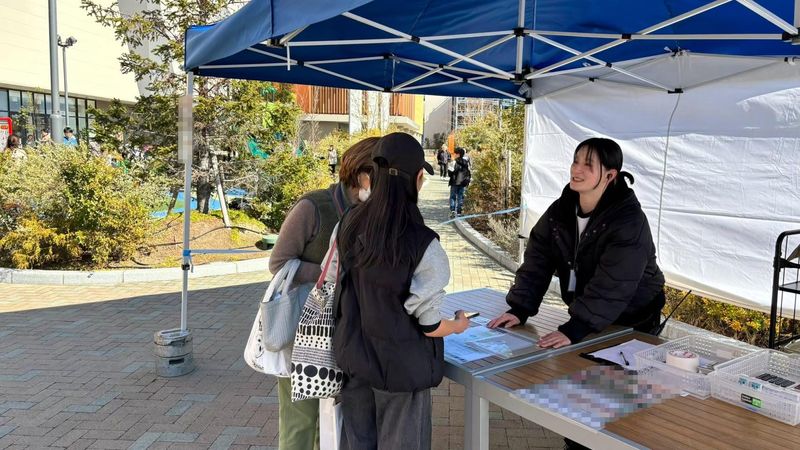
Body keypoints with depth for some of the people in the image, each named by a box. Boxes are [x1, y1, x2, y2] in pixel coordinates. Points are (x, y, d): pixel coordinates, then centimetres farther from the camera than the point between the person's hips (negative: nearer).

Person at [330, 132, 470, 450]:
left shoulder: (350, 225, -8)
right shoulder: (422, 244, -25)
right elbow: (429, 325, -18)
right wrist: (458, 325, 4)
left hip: (354, 358, 5)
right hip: (400, 368, -5)